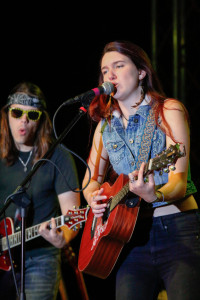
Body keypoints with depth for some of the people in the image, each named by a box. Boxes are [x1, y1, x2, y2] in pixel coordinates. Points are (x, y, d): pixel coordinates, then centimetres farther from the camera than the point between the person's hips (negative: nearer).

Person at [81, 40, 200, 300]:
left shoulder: (168, 111, -3)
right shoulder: (106, 125, 13)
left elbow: (179, 181, -13)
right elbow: (92, 179, 22)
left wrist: (154, 195, -35)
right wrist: (93, 199, -3)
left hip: (178, 229, -4)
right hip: (133, 235, 4)